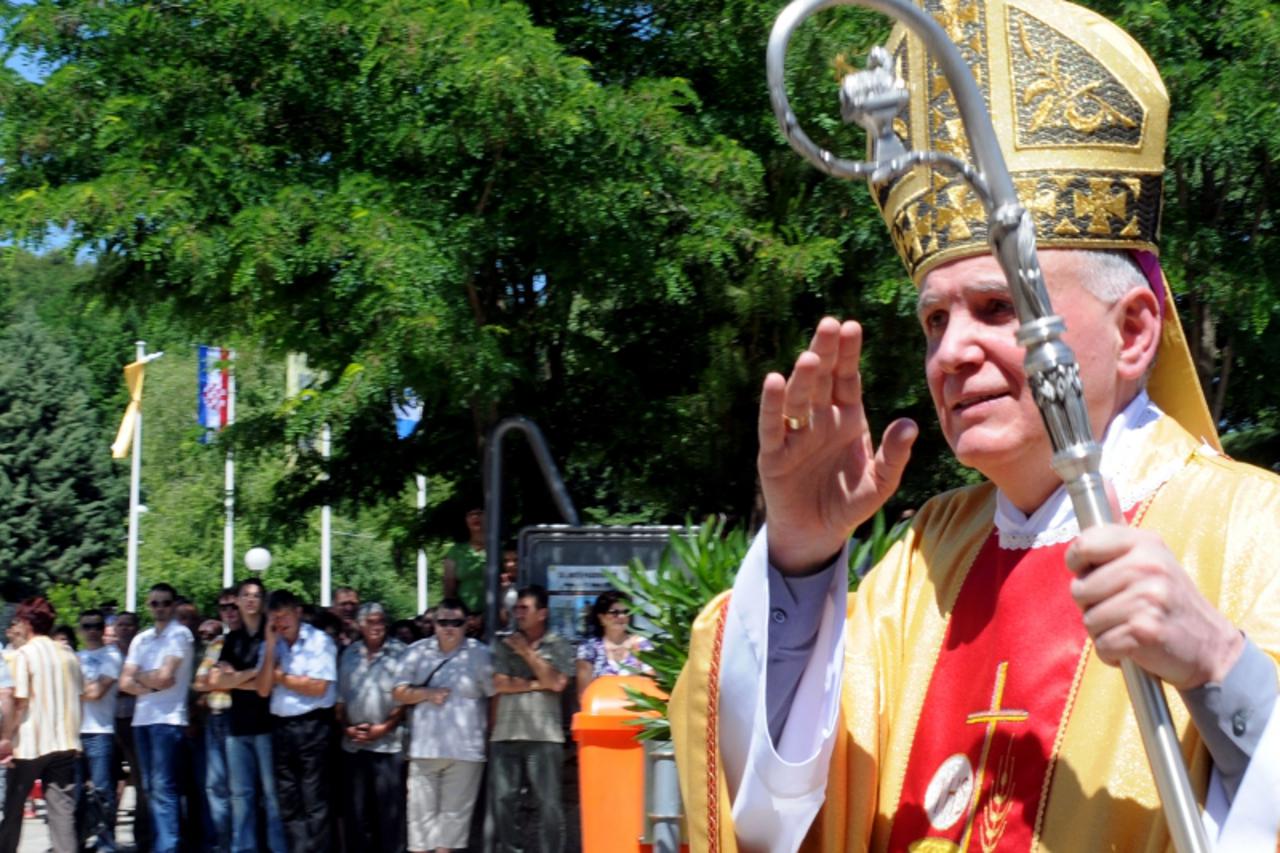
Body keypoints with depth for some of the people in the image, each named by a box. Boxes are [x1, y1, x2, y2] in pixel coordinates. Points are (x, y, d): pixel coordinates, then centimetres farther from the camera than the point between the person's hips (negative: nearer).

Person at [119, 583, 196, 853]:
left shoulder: (180, 634, -3)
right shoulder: (141, 639, 16)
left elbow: (164, 676, -13)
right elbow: (125, 682, 7)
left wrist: (139, 676, 4)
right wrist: (152, 685, -7)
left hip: (167, 719, -7)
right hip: (141, 718, 7)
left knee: (163, 787, -12)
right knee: (151, 788, 9)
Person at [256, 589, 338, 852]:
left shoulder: (320, 641, -6)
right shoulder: (270, 645, 11)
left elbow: (318, 688, -13)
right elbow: (263, 689, 1)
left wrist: (282, 678, -2)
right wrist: (271, 647, -5)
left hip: (312, 726, -6)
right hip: (281, 727, 6)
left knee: (315, 801, -3)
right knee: (288, 802, 10)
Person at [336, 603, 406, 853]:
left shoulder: (399, 653, -2)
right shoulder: (349, 654, 13)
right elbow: (340, 698, 15)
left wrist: (384, 728, -12)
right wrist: (346, 727, 1)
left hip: (388, 743, -4)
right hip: (353, 744, 4)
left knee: (389, 807, -4)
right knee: (356, 808, 8)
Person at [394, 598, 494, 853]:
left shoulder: (478, 654, -1)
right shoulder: (418, 651, 7)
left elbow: (495, 694, 3)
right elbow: (399, 692, 8)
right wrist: (426, 693, -9)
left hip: (464, 750, -2)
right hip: (424, 747, 2)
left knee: (454, 813, 1)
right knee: (421, 810, 3)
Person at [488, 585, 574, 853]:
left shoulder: (559, 646, 8)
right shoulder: (505, 646, 13)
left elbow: (556, 683, -6)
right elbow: (499, 685, 2)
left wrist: (529, 655, -4)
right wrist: (537, 684, -1)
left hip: (544, 735, -3)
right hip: (506, 734, 3)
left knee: (548, 803, -6)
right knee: (501, 799, 1)